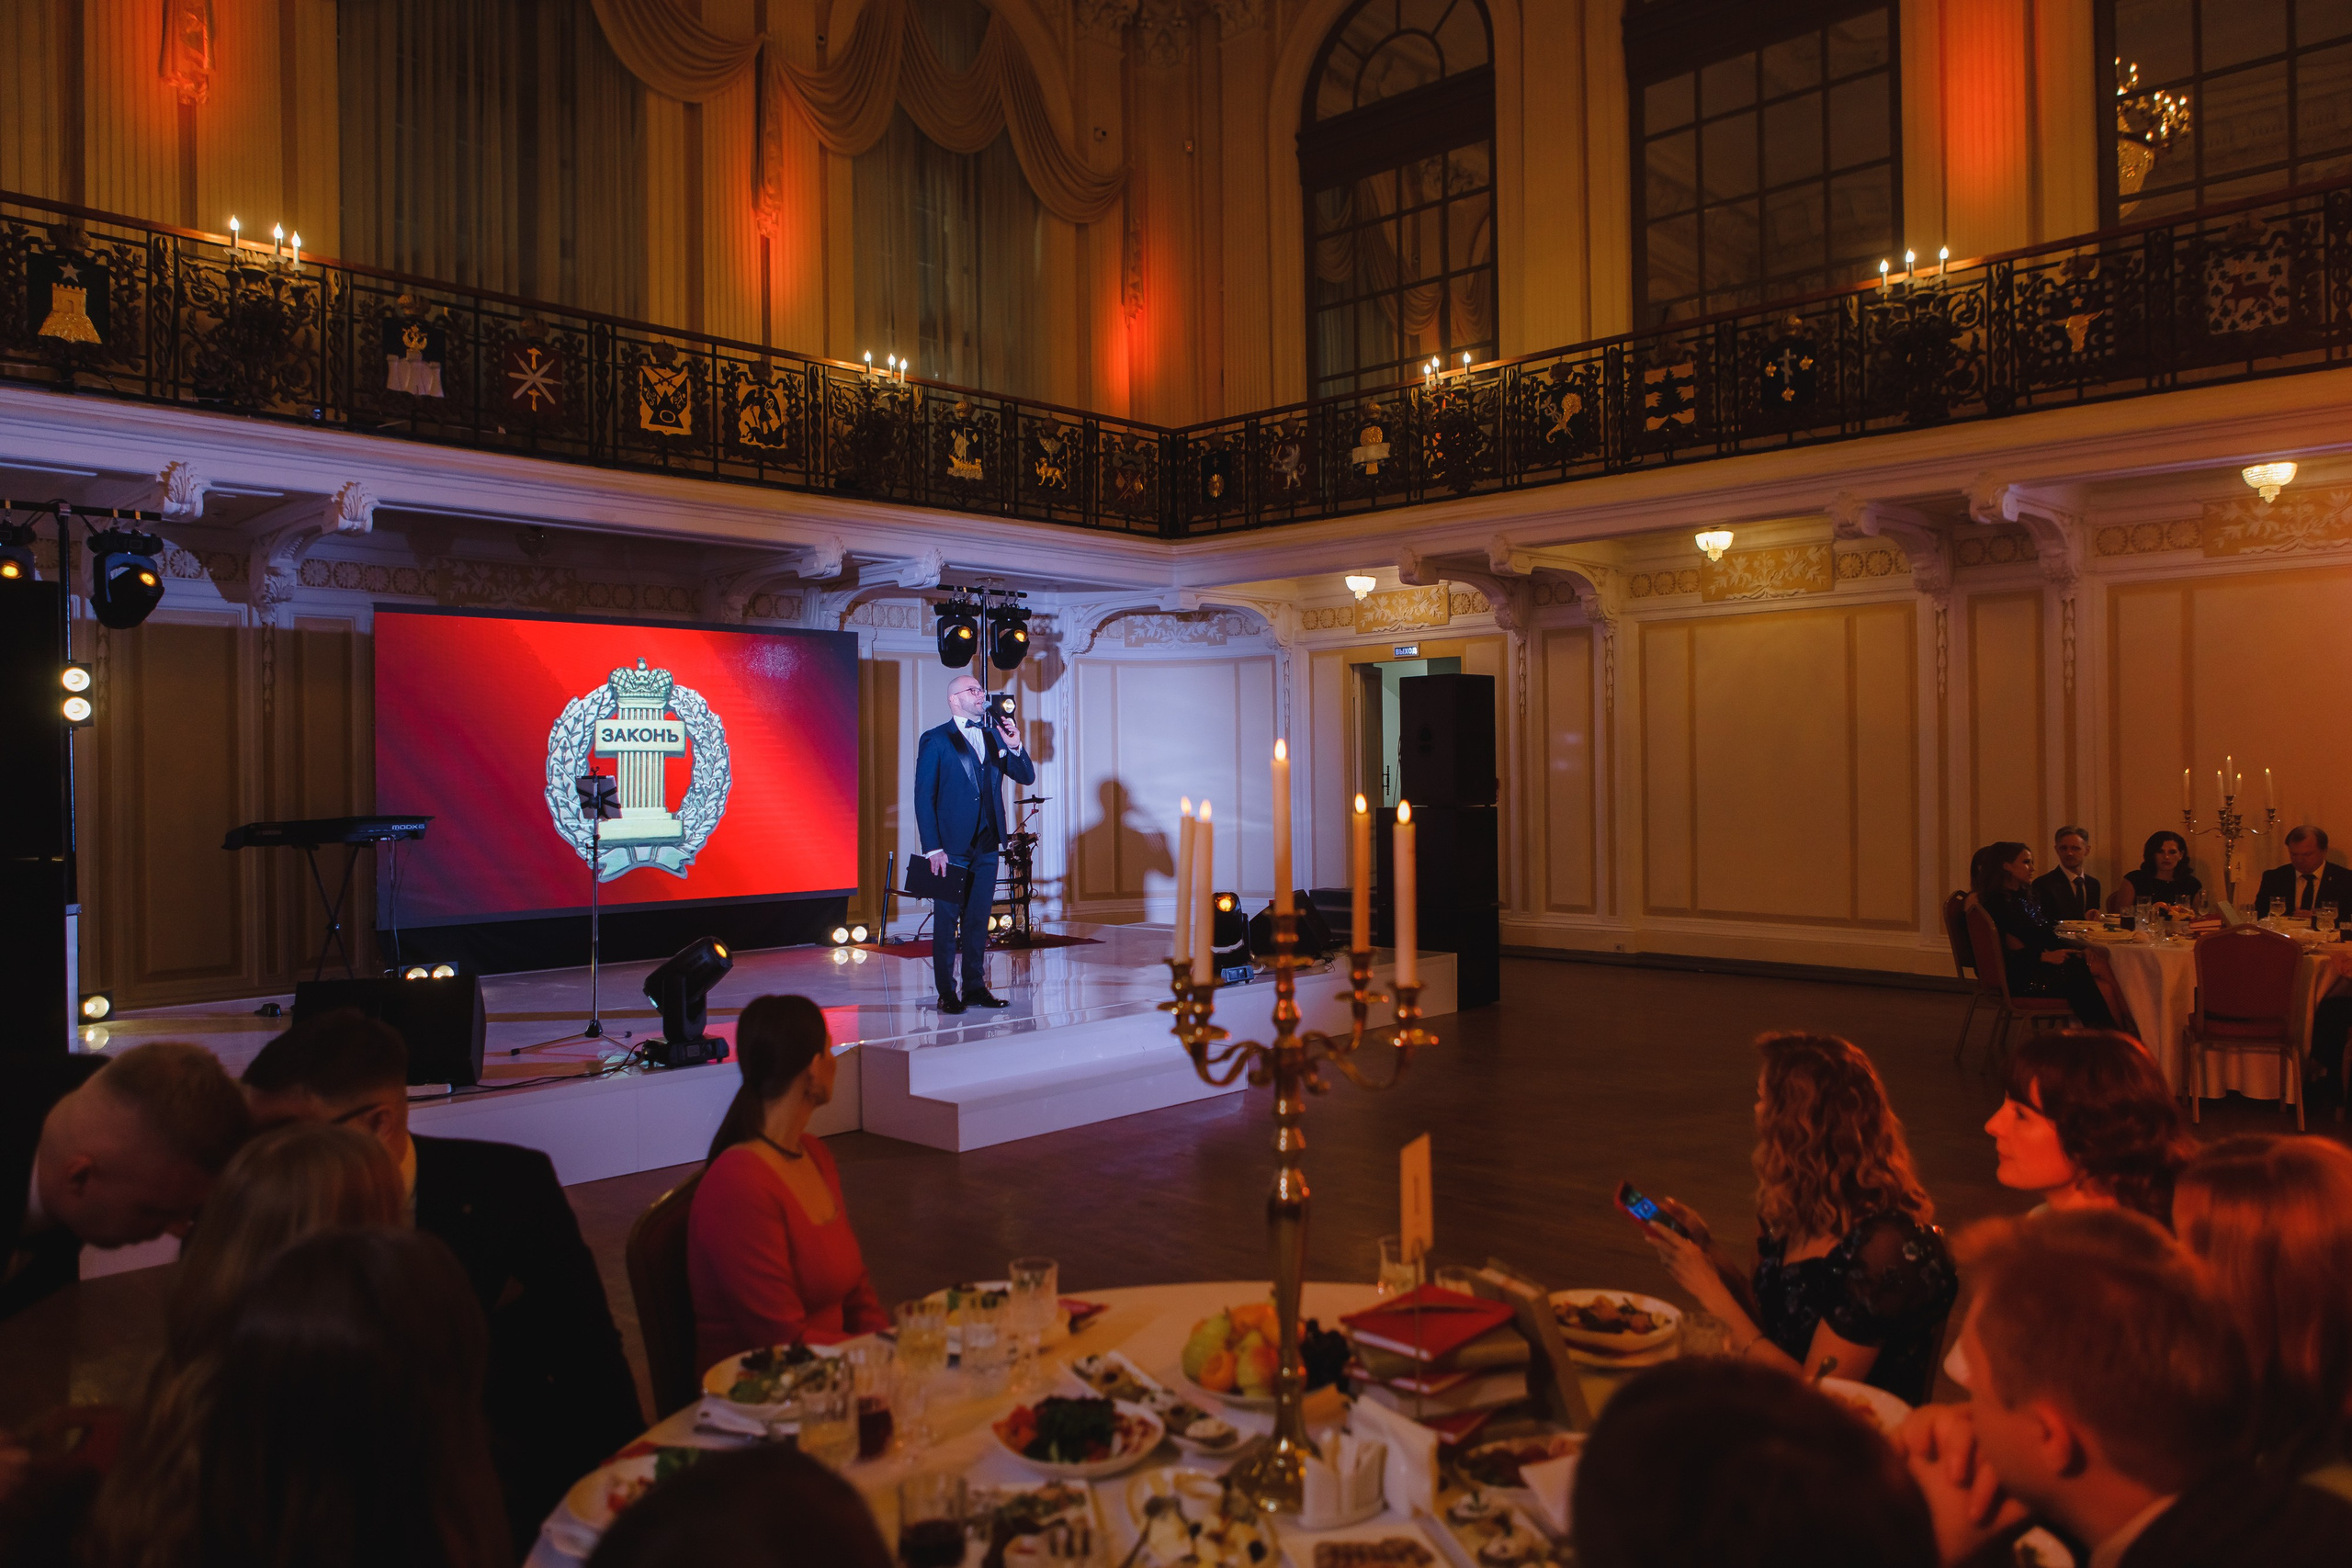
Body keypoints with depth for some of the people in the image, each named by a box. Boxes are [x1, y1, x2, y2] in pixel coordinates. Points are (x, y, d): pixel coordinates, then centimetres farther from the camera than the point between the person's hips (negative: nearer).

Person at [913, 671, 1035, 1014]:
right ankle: (947, 992, 7)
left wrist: (1015, 747, -10)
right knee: (947, 921, 1)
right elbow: (924, 797, -7)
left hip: (986, 846, 5)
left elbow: (1027, 777, 9)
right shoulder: (936, 740, -3)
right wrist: (932, 848, -13)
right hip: (952, 847, -5)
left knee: (979, 920, 10)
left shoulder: (994, 736, 12)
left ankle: (975, 986, 18)